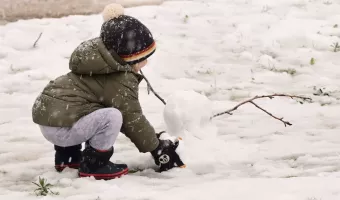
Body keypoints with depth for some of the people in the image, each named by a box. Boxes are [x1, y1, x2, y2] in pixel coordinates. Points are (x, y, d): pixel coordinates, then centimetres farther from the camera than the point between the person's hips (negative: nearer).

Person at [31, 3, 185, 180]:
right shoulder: (121, 81, -13)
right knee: (112, 117, -23)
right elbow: (132, 120, -8)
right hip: (60, 127, -10)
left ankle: (67, 155, 26)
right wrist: (157, 148, 2)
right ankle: (93, 165, -7)